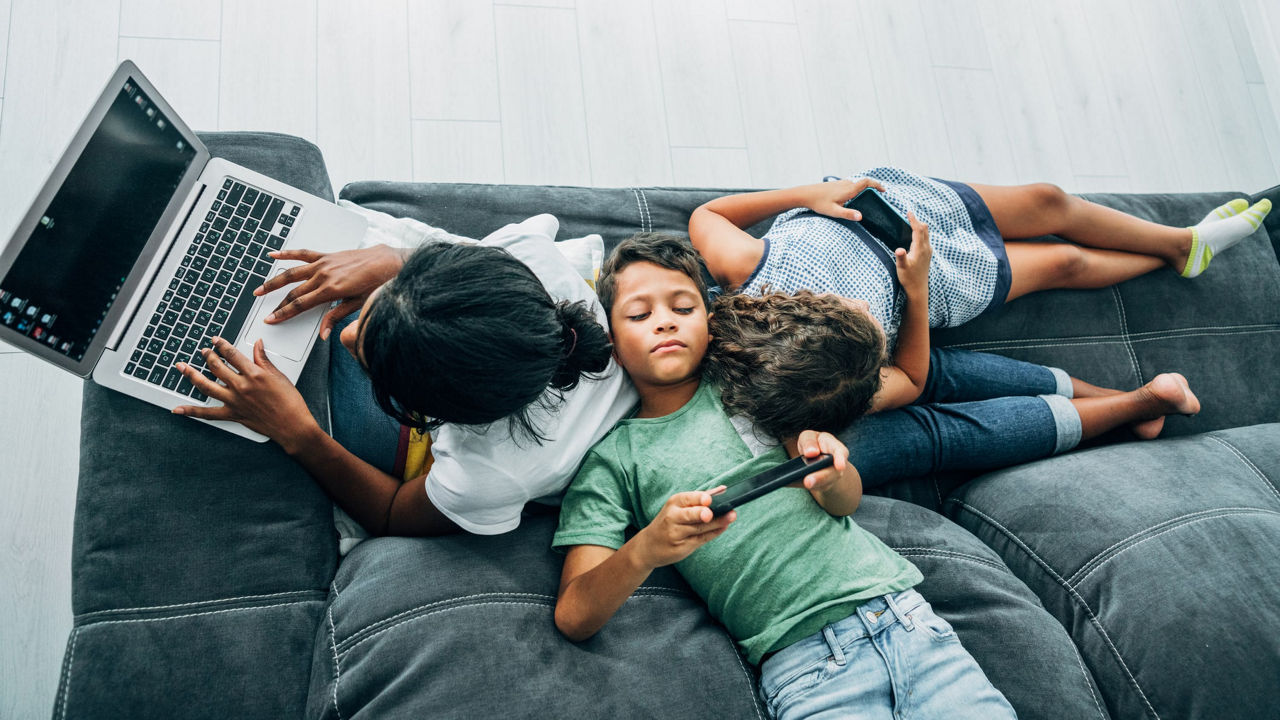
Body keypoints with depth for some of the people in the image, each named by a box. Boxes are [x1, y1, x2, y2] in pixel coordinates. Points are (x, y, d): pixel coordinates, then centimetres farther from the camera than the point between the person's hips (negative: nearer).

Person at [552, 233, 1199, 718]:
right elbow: (574, 618, -2)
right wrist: (647, 547, -21)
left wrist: (828, 472, -16)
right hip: (803, 665, -2)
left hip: (900, 615, 3)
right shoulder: (611, 457, 6)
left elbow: (850, 499, 8)